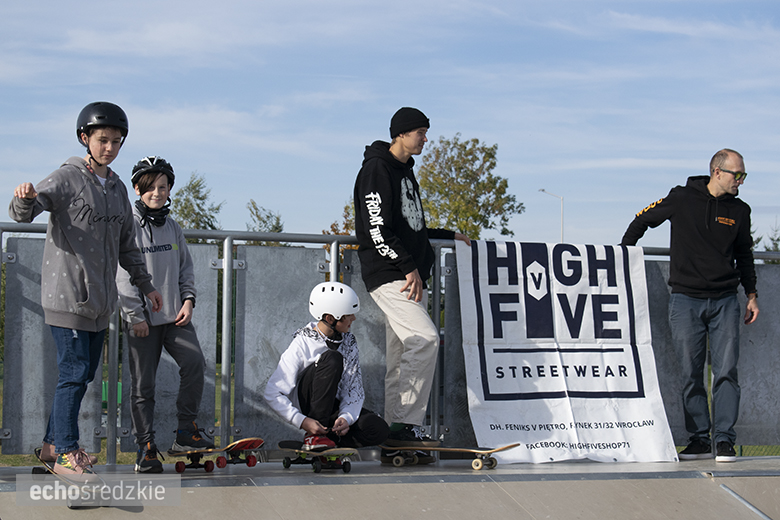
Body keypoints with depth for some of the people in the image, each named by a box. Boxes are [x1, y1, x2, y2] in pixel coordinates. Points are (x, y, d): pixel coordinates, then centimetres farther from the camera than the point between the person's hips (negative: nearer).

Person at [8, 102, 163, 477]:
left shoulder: (117, 188, 14)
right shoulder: (68, 178, -7)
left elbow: (126, 245, 25)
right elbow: (22, 214, -20)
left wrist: (145, 285, 28)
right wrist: (25, 198, -42)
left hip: (100, 300, 7)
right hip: (67, 296, -7)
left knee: (85, 373, 10)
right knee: (74, 372, -8)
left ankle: (53, 443, 21)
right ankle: (65, 453, -2)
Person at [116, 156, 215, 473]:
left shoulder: (172, 227, 14)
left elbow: (185, 267, 20)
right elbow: (123, 274, -8)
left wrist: (188, 299, 4)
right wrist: (136, 315, -13)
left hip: (175, 315, 4)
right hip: (142, 318, -4)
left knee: (194, 362, -15)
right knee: (143, 384, -1)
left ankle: (186, 432, -4)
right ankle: (146, 448, 7)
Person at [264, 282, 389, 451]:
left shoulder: (348, 341, 0)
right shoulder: (302, 344, -17)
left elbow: (354, 388, -4)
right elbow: (273, 395, -20)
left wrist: (346, 417, -25)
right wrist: (302, 421, -33)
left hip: (335, 406, 4)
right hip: (307, 403, -4)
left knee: (378, 430, -26)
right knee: (332, 358, -33)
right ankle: (314, 434, -30)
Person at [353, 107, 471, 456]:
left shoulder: (406, 172, 22)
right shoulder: (377, 171, -9)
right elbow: (377, 231, -17)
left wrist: (449, 235, 32)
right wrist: (408, 267, -19)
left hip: (411, 277, 10)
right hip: (388, 275, -10)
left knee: (403, 356, 6)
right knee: (425, 338, -22)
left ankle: (396, 430, 7)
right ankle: (406, 425, -21)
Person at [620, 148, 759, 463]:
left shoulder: (739, 211, 8)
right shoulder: (682, 199, -1)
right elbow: (642, 220, 12)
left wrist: (751, 295, 15)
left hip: (725, 302, 2)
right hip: (686, 300, -2)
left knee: (726, 372, -6)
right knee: (691, 374, -1)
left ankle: (725, 441, -2)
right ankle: (699, 440, 6)